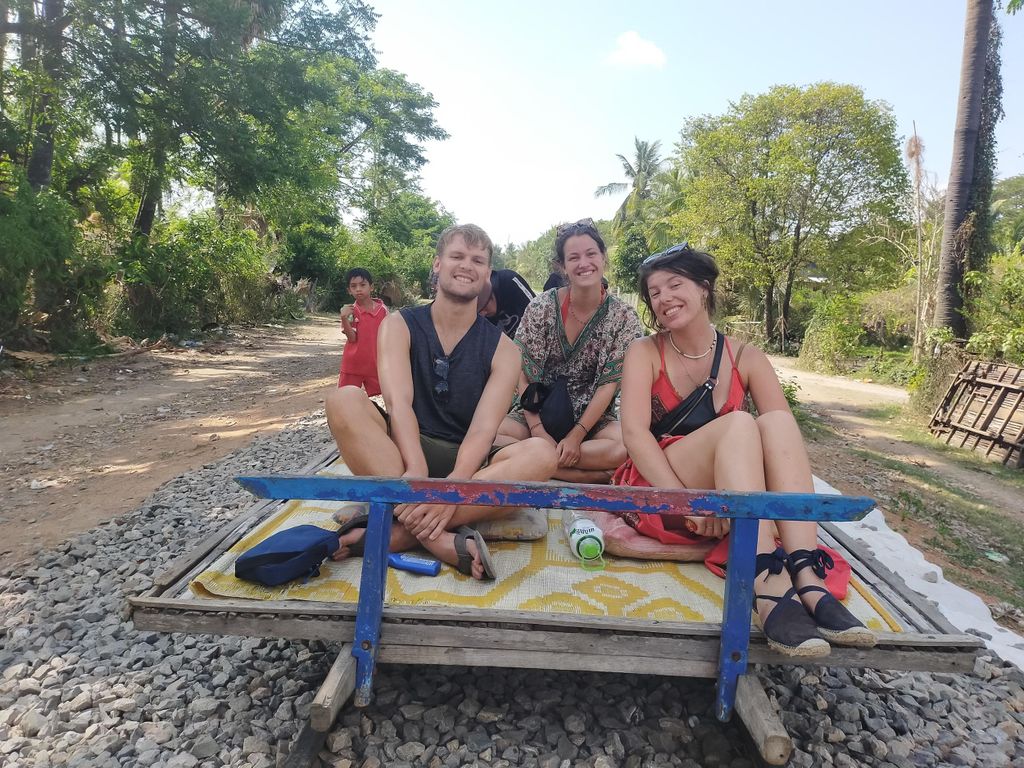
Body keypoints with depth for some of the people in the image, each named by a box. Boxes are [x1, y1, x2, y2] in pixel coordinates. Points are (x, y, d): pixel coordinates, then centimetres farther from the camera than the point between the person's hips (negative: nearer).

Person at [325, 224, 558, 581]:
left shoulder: (502, 348, 2)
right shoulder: (399, 326, 3)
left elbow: (482, 431, -12)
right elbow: (399, 403, -14)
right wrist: (416, 471, -33)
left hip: (466, 467, 1)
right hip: (399, 457, 0)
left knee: (541, 454, -28)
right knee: (345, 400, -26)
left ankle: (393, 533, -33)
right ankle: (441, 538, -36)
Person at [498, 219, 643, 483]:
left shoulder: (624, 317, -4)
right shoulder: (541, 307, -5)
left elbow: (609, 383, -8)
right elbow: (523, 375, -6)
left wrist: (576, 436, -17)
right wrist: (539, 433, -17)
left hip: (592, 418, 1)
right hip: (537, 413, 0)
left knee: (626, 447, -33)